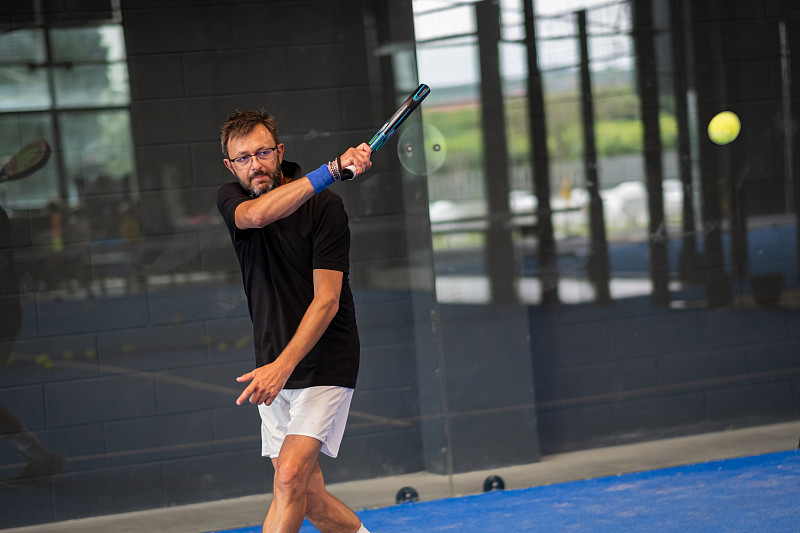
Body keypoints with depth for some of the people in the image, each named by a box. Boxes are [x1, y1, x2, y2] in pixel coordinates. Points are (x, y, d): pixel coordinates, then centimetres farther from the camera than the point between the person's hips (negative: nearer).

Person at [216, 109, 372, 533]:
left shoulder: (324, 206, -12)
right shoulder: (230, 200, 1)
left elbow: (326, 300, -18)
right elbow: (257, 215, -26)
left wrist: (282, 367, -29)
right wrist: (330, 170, -33)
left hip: (325, 365, -5)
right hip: (273, 369, 5)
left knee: (290, 477, -19)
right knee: (308, 496, 8)